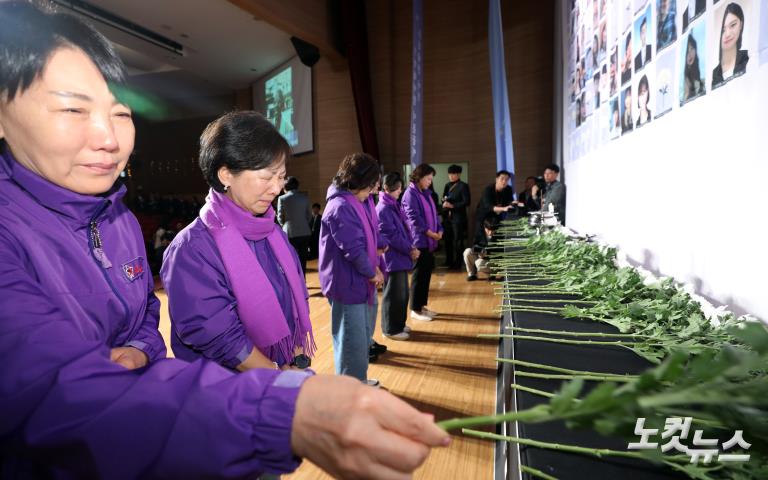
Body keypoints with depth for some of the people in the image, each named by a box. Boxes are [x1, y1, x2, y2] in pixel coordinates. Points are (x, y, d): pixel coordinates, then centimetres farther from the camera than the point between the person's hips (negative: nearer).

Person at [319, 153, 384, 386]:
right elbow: (353, 249, -25)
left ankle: (359, 378, 43)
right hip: (348, 284, -10)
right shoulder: (341, 208, -23)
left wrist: (375, 266, 0)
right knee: (352, 340, 4)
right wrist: (372, 272, -11)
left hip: (362, 281, 10)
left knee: (364, 336, 23)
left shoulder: (359, 202, 8)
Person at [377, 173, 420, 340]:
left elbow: (405, 227, 15)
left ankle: (399, 324, 30)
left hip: (400, 256, 9)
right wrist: (410, 250, -13)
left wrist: (411, 246, 2)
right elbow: (392, 236, -19)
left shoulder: (394, 205, 12)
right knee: (394, 295, 1)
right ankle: (391, 329, 14)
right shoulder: (383, 209, -16)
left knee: (403, 293, 17)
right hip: (393, 258, -9)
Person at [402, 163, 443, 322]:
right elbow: (414, 218, -17)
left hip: (429, 241, 8)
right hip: (418, 241, -8)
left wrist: (439, 230, 1)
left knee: (427, 271, 12)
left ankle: (422, 305, 23)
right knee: (419, 274, -3)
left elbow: (434, 214, 16)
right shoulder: (410, 194, -11)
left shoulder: (426, 193, 15)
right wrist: (430, 233, -14)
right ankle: (415, 310, 8)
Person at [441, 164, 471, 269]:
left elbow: (467, 202, -10)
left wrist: (452, 205, -16)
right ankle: (449, 261, 19)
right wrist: (444, 201, -3)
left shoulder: (463, 186, -4)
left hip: (458, 217, -6)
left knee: (457, 240, -2)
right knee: (448, 240, 8)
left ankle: (457, 263, 5)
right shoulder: (447, 185, 15)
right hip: (447, 217, 6)